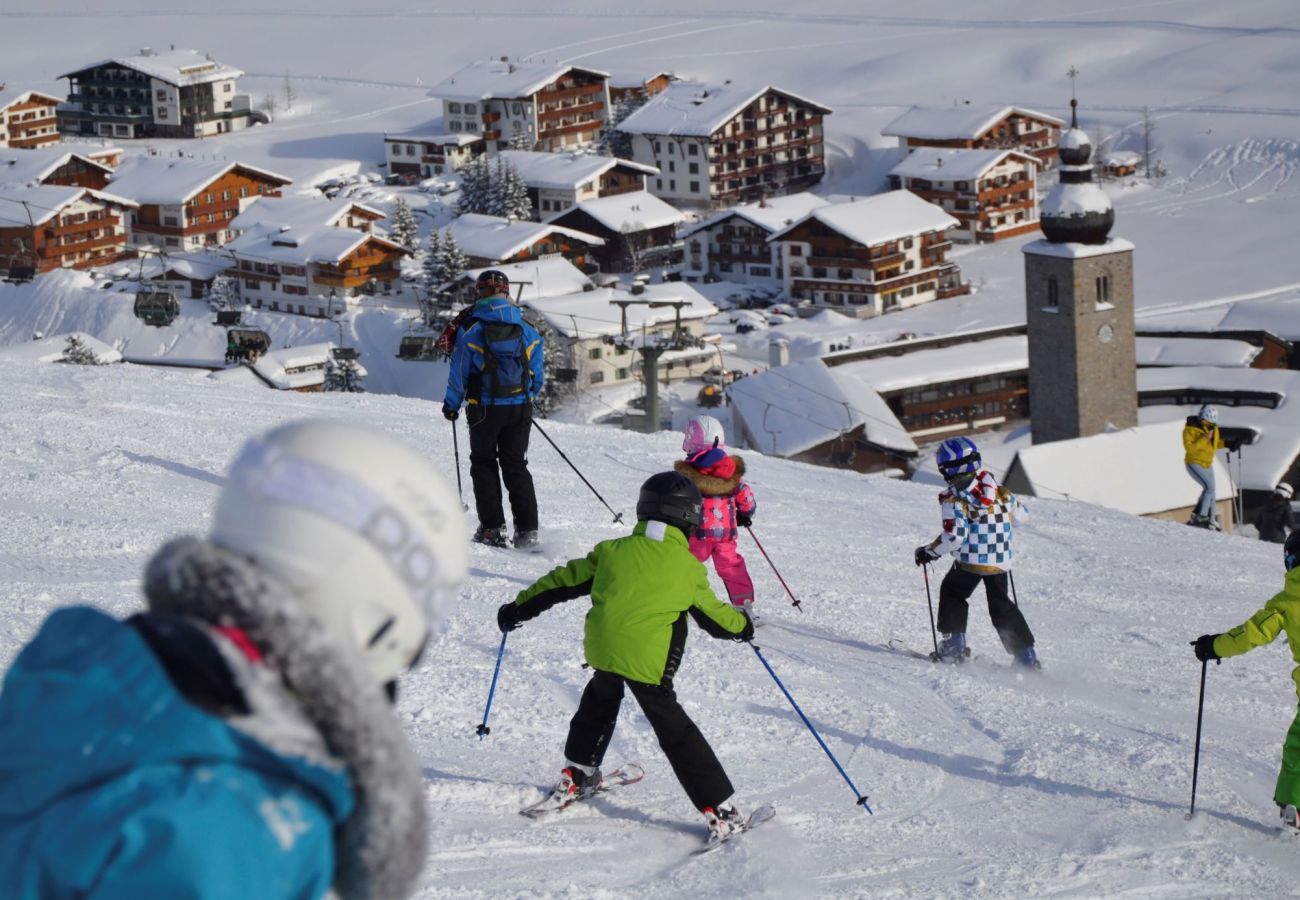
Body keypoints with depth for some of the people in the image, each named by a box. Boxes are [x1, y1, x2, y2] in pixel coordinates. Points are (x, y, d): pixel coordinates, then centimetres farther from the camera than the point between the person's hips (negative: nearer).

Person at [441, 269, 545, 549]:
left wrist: (451, 406, 11)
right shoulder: (528, 332, 0)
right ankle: (527, 531, 0)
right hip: (520, 410, 3)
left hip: (485, 410, -3)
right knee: (516, 467, 10)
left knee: (484, 465, 12)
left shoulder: (472, 333, -10)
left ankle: (492, 528, 4)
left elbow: (459, 375, -4)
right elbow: (538, 378, 7)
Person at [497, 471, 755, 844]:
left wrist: (519, 608, 22)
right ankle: (721, 810, 0)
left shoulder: (613, 551, 7)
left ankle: (575, 778, 39)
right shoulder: (689, 566, 0)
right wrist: (742, 626, 34)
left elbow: (564, 581, 12)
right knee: (676, 732, 2)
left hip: (602, 647, 4)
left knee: (599, 702, 33)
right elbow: (712, 614, 12)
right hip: (648, 660, -4)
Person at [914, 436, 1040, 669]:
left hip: (971, 562, -5)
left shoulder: (954, 497, -14)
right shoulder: (996, 487, 3)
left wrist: (928, 552, -8)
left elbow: (954, 536, -21)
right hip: (1001, 561, 5)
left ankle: (954, 643, 13)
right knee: (1001, 605, 19)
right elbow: (1021, 514, 11)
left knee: (952, 593, 21)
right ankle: (1026, 654, 12)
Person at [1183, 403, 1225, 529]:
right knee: (1209, 487, -21)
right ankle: (1199, 517, -17)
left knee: (1210, 491, 10)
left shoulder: (1213, 428, 4)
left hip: (1207, 464, 8)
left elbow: (1216, 443, 19)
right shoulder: (1190, 429, -18)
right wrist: (1204, 438, -32)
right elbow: (1189, 447, -27)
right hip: (1194, 463, -8)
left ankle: (1210, 520, 20)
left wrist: (1226, 443, -1)